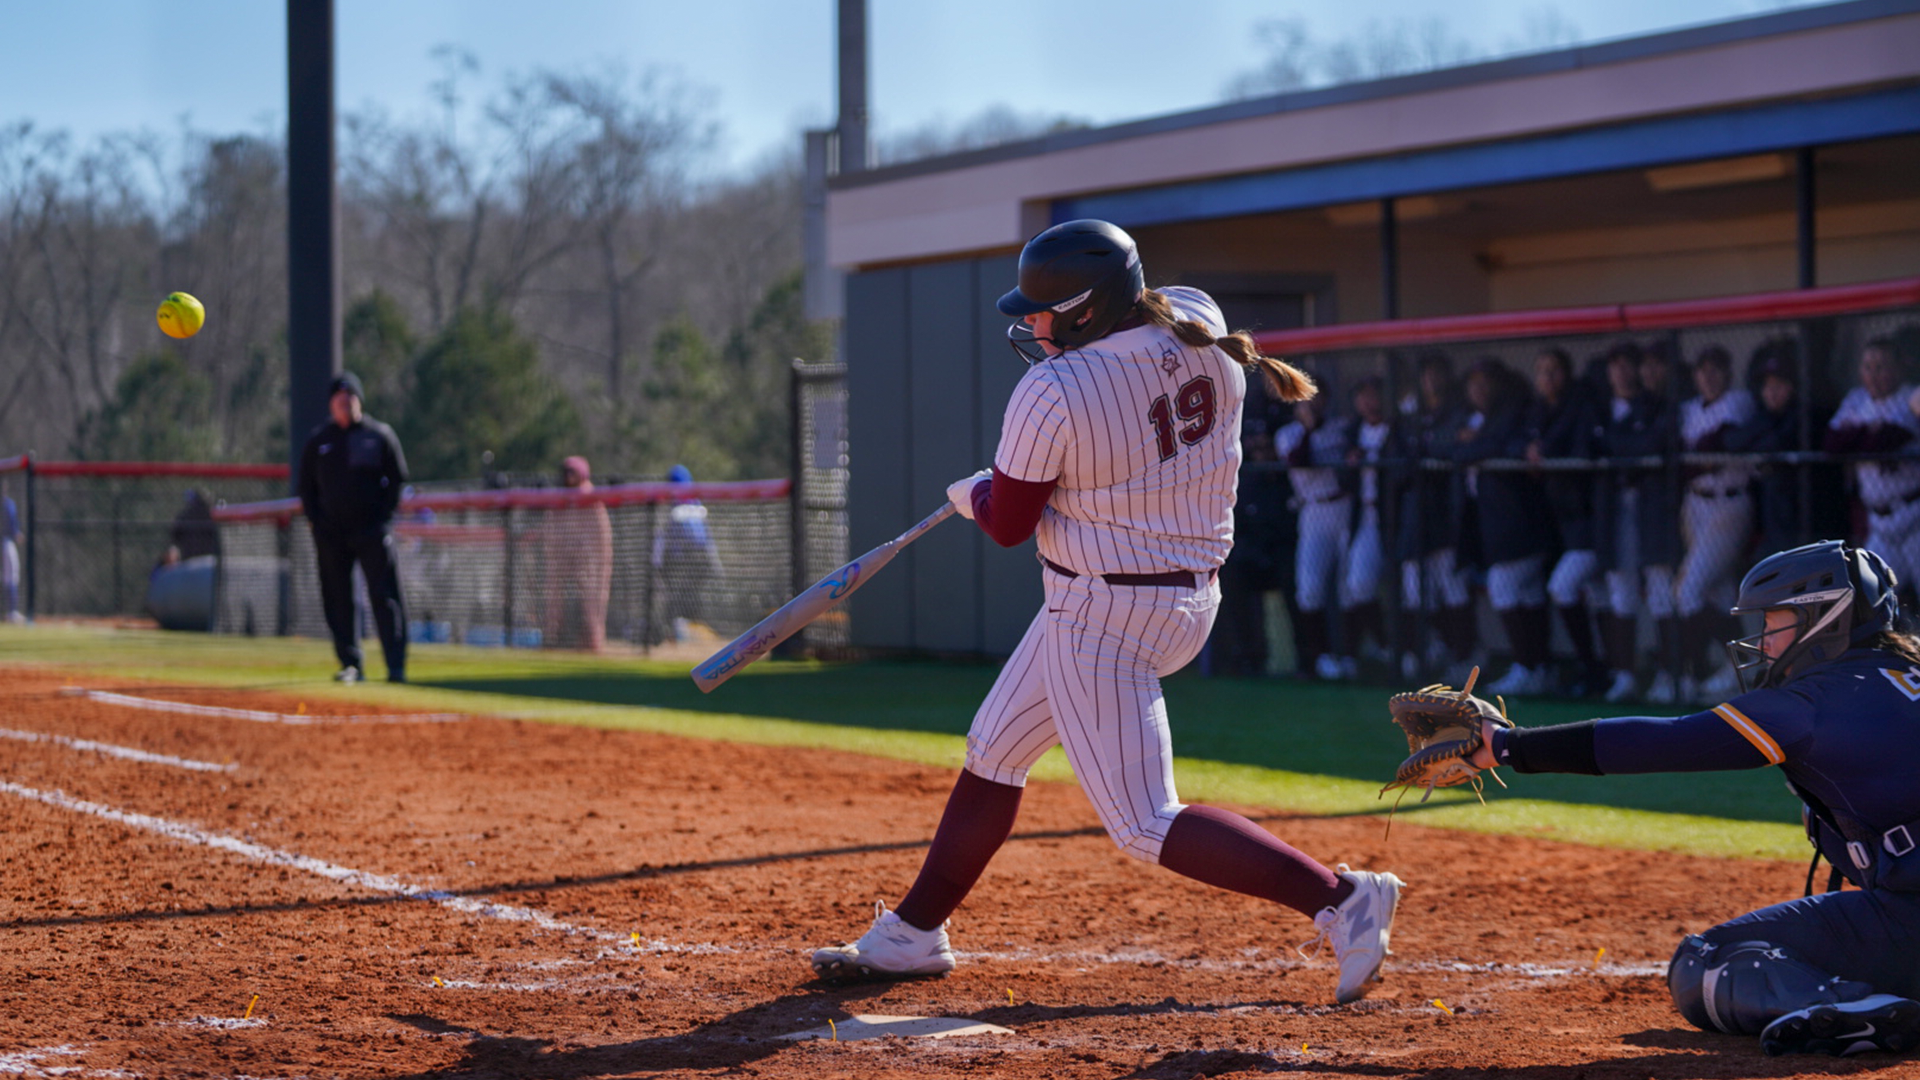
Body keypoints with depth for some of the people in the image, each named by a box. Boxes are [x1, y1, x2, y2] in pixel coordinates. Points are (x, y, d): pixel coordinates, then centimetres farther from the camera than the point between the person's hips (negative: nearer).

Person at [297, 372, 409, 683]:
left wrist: (384, 516, -3)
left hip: (372, 530, -2)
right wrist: (314, 520, 2)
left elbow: (398, 478, 7)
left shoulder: (379, 435, 4)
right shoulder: (318, 440, 10)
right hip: (331, 534, 2)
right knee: (337, 600, 2)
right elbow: (306, 485, 15)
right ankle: (350, 665, 10)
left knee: (384, 597, -8)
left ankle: (396, 666, -9)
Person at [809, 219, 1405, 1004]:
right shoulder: (1198, 323, -4)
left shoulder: (1052, 394, -23)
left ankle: (1338, 896, -13)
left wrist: (972, 494, 12)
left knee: (1145, 828, -6)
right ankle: (914, 933, 32)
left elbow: (1007, 526, -9)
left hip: (1103, 614, -10)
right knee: (993, 752, 21)